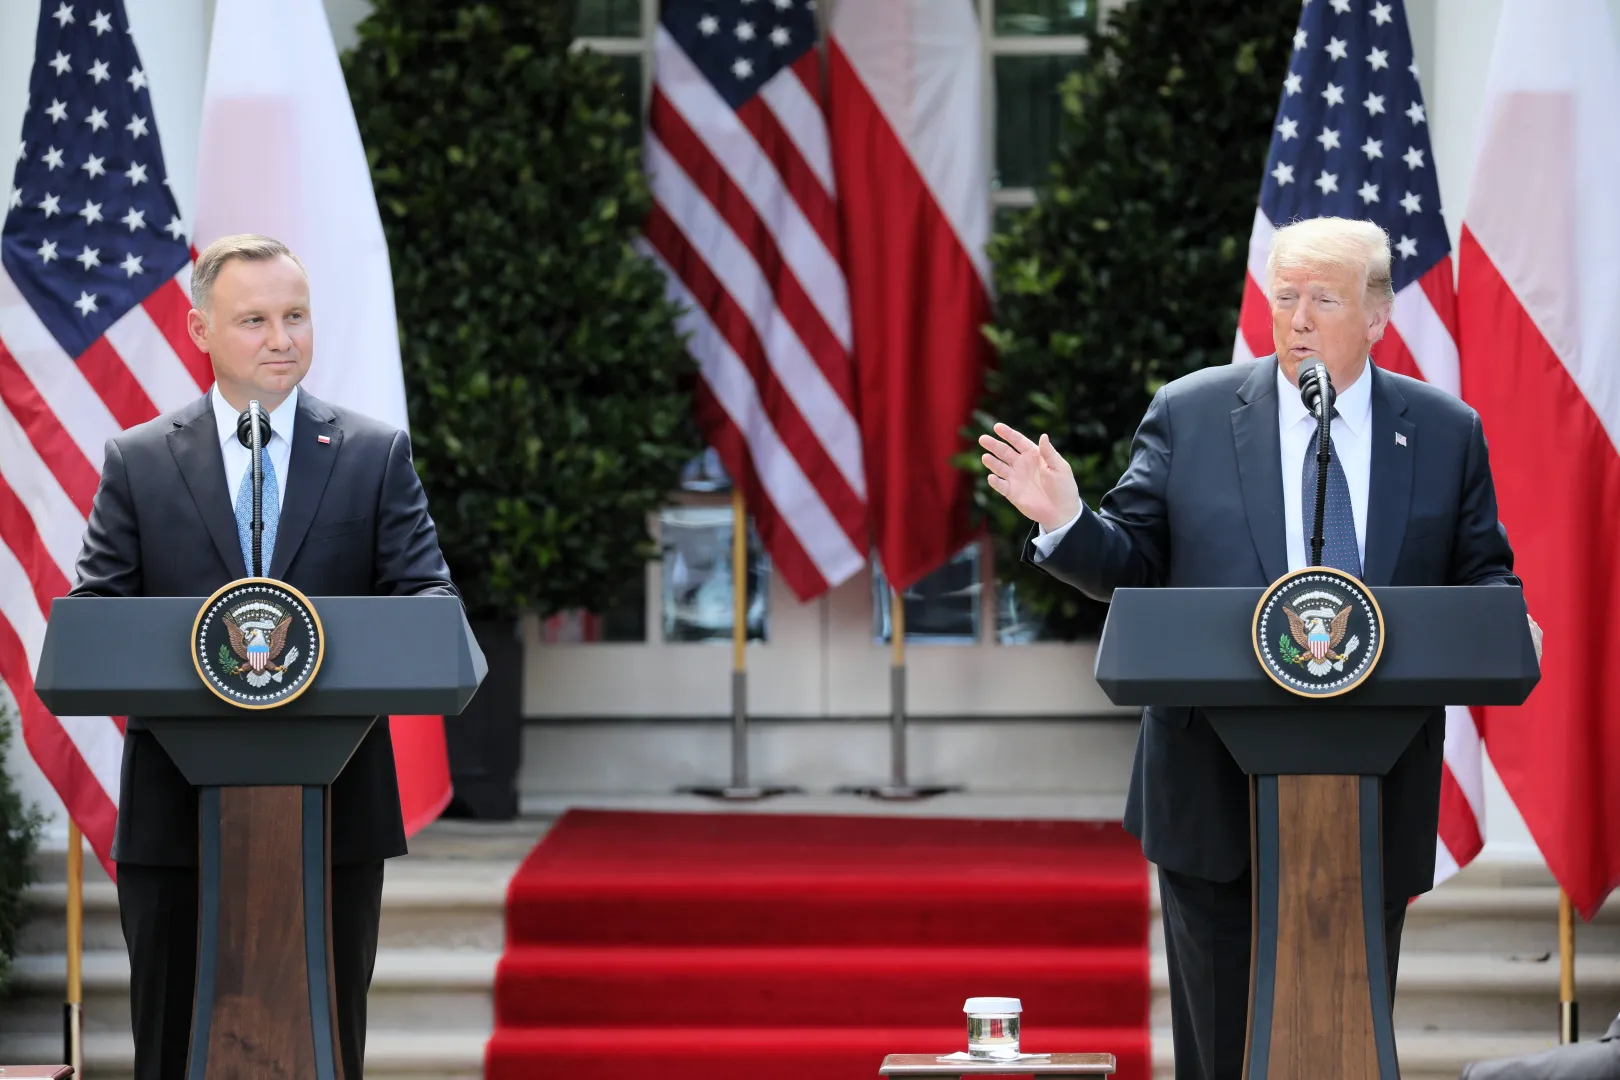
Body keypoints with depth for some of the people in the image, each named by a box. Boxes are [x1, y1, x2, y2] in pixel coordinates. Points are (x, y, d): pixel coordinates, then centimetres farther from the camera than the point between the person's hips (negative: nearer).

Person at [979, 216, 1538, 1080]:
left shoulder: (1447, 433, 6)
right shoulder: (1189, 415, 3)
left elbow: (1484, 578, 8)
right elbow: (1132, 565, 3)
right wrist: (1065, 522, -17)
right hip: (1217, 793, -1)